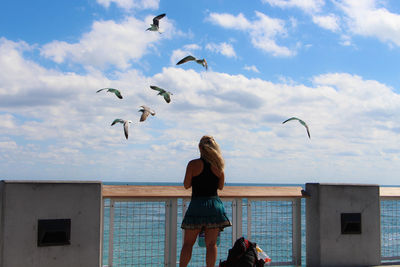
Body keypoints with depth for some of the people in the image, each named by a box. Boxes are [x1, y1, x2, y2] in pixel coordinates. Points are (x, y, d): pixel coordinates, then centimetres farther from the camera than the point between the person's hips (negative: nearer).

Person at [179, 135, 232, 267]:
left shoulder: (193, 164, -6)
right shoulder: (218, 165, 3)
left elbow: (186, 185, -2)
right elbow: (221, 186, 11)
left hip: (196, 205, -2)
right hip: (214, 204, 2)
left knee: (188, 243, 6)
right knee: (211, 244, 5)